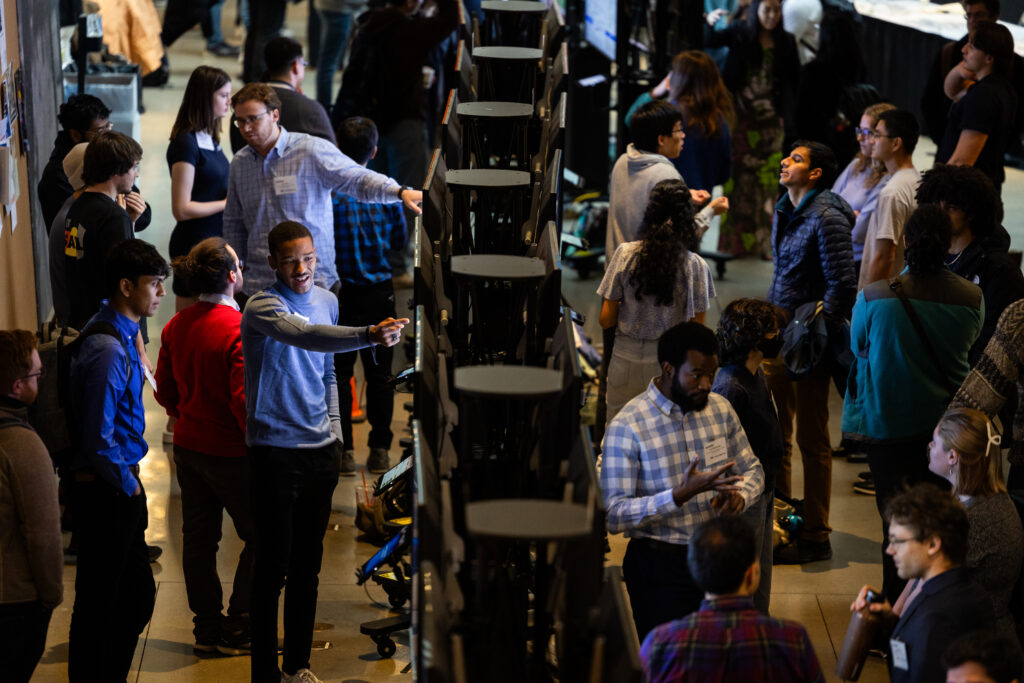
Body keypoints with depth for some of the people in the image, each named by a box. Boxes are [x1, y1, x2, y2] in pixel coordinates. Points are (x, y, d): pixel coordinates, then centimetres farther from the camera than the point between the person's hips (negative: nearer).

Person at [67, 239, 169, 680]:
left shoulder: (121, 336, 9)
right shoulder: (108, 350, -23)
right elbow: (99, 440, -25)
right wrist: (129, 486, -12)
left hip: (119, 489, 10)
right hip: (105, 494, -10)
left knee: (138, 595, 17)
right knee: (97, 606, 1)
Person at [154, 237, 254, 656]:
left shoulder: (175, 327, 1)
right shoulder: (239, 330, -21)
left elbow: (165, 391, 10)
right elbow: (243, 400, -23)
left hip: (187, 446, 7)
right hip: (230, 453, -7)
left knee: (198, 538, 14)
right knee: (259, 538, 7)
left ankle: (207, 629, 23)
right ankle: (237, 632, 9)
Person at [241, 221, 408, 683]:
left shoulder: (326, 300, 9)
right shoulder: (262, 307, -15)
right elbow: (306, 335, -36)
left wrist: (335, 433, 15)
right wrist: (369, 335, -50)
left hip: (321, 452, 7)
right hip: (274, 450, -7)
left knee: (308, 565, 13)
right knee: (273, 566, -4)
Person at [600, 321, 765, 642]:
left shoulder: (720, 409, 2)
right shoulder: (627, 427, -15)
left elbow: (752, 470, 15)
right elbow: (614, 514, -20)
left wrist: (738, 495, -10)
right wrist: (681, 495, -30)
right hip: (660, 568, -5)